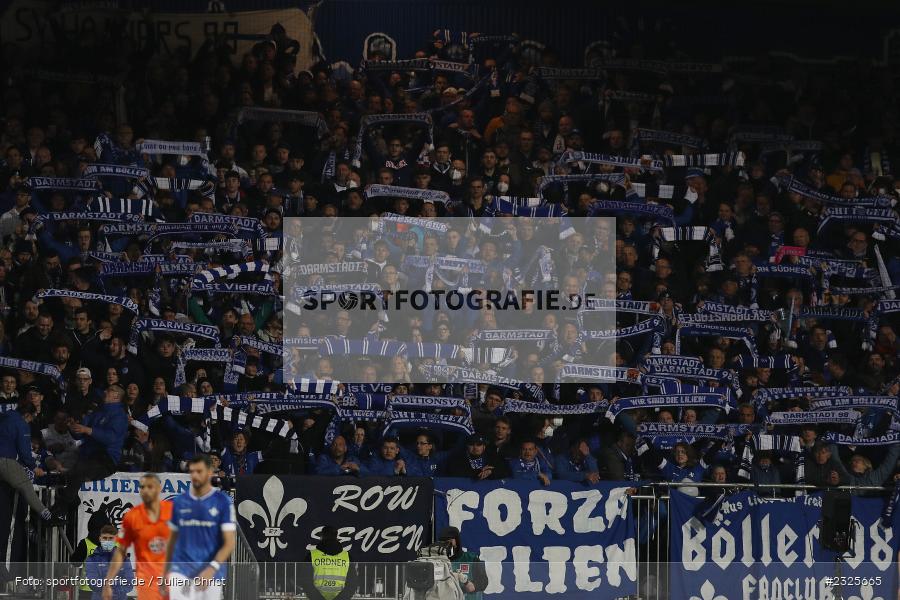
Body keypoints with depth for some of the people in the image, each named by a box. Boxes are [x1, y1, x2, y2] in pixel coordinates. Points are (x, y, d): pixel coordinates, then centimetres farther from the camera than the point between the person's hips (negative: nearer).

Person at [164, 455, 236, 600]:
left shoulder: (223, 502, -3)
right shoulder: (179, 502, 8)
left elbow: (229, 543, -7)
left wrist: (212, 569, -19)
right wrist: (166, 571, 18)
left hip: (211, 573, -2)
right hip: (181, 570, 2)